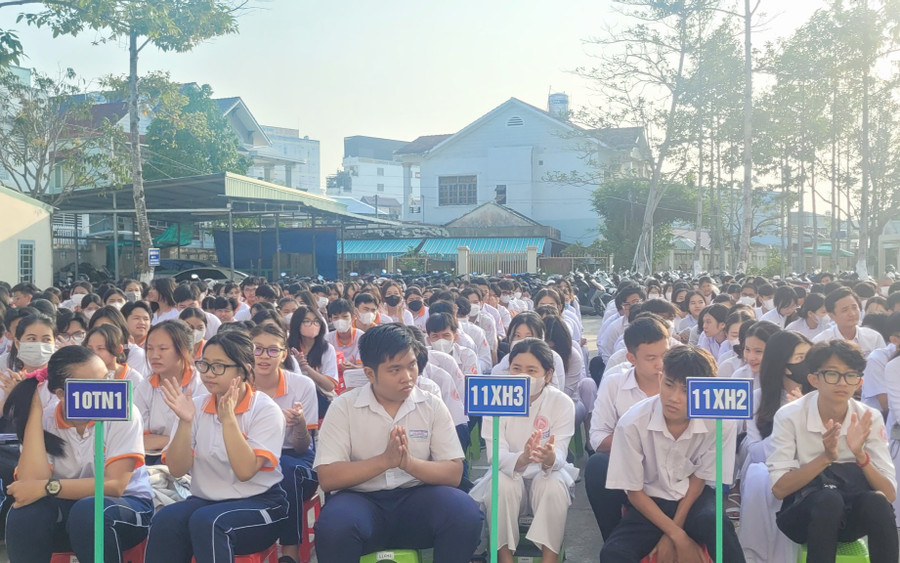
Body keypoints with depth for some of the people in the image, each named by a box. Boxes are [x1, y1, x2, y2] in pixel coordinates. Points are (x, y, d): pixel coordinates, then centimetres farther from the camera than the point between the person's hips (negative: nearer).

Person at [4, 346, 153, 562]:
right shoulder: (45, 420, -8)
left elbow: (115, 484, -21)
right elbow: (33, 483, -24)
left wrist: (47, 487, -26)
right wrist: (35, 410, -22)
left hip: (125, 506, -2)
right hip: (68, 507, 3)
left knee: (88, 510, -34)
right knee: (24, 513, -27)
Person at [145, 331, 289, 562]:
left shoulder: (265, 410, -7)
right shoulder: (197, 407, 6)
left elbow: (245, 471, -18)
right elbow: (177, 469, -3)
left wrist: (228, 419, -24)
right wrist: (185, 422, -17)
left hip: (258, 502, -3)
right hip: (204, 499, 4)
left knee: (206, 521, -35)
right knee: (165, 520, -29)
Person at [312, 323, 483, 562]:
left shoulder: (432, 406, 3)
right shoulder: (344, 406, -2)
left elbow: (454, 474, -3)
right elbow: (327, 478, -9)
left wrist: (409, 463, -22)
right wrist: (385, 460, -21)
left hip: (416, 497, 2)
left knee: (466, 514, -29)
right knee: (334, 527, -36)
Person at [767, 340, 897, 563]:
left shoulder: (870, 419, -5)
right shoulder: (789, 416, -12)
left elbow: (890, 494, -9)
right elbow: (779, 488, -16)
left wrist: (860, 455, -27)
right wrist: (825, 457, -28)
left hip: (853, 515, 2)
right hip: (803, 514, -2)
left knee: (876, 501, -33)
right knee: (829, 499, -37)